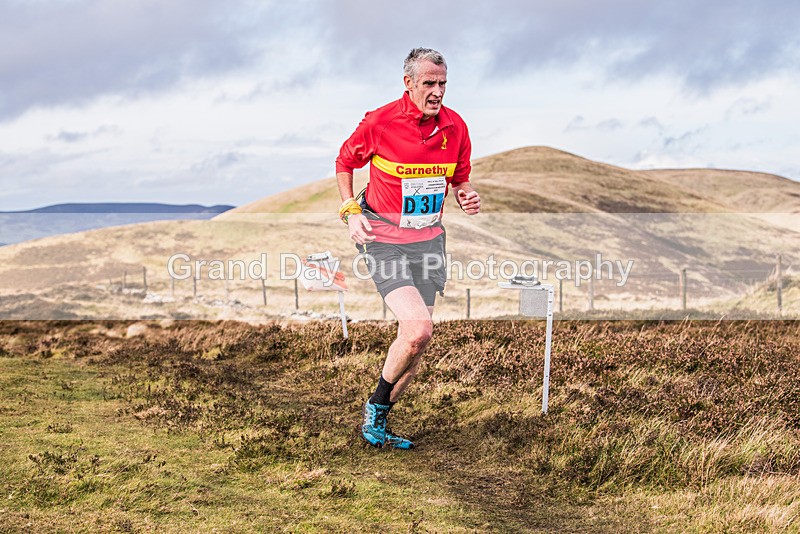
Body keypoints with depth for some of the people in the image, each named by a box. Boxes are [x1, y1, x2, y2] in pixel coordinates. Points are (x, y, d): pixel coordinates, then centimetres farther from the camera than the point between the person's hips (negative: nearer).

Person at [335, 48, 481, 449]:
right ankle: (376, 404, 4)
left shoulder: (455, 126, 0)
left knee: (416, 336, 6)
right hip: (383, 238, -5)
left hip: (428, 238, 5)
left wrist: (466, 195, -7)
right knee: (418, 329, -21)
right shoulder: (379, 122, -12)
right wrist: (350, 211, -5)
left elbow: (459, 178, 15)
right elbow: (345, 161, 5)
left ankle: (377, 423, 22)